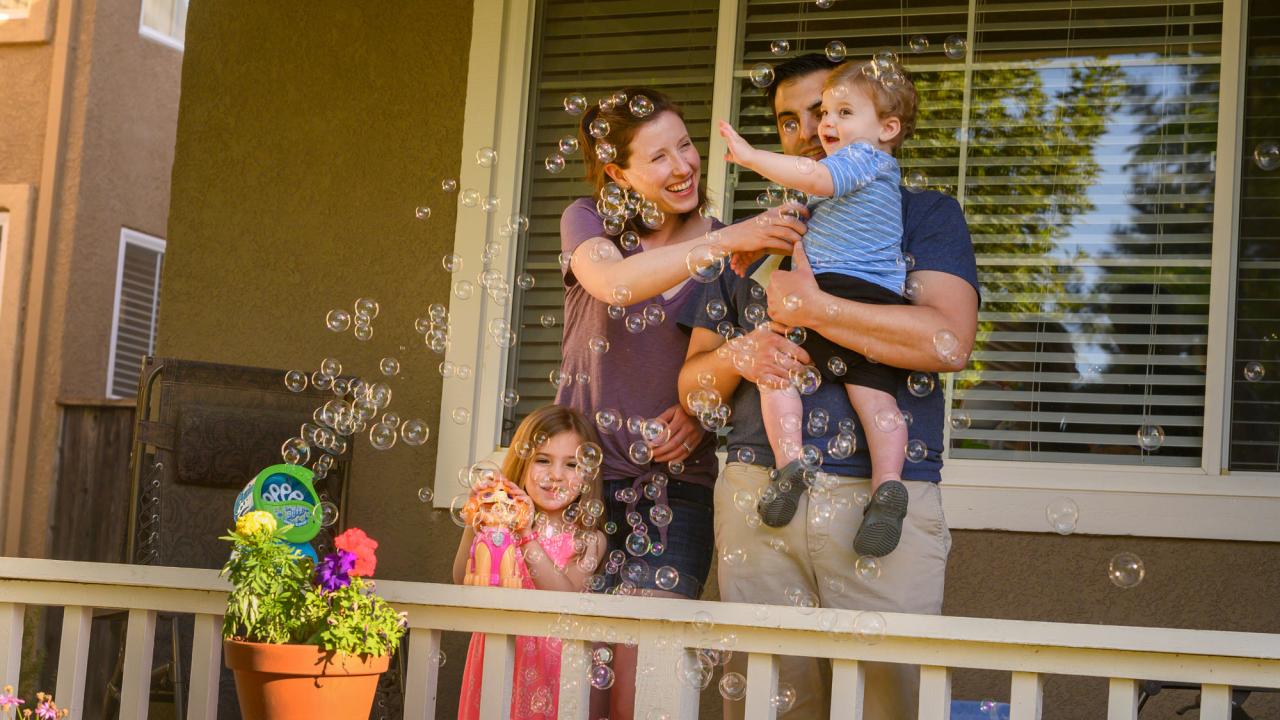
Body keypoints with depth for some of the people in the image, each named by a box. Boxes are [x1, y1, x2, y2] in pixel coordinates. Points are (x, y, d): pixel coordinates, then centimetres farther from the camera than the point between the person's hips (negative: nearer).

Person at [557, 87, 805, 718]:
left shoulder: (734, 251, 4)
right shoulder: (588, 222, 0)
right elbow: (614, 283, -24)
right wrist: (723, 241, -34)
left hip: (678, 484, 0)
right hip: (585, 472, 0)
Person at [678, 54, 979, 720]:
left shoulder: (924, 215, 10)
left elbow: (949, 340, -10)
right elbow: (693, 382, 19)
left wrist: (809, 307, -10)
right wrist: (735, 357, -5)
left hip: (883, 497, -3)